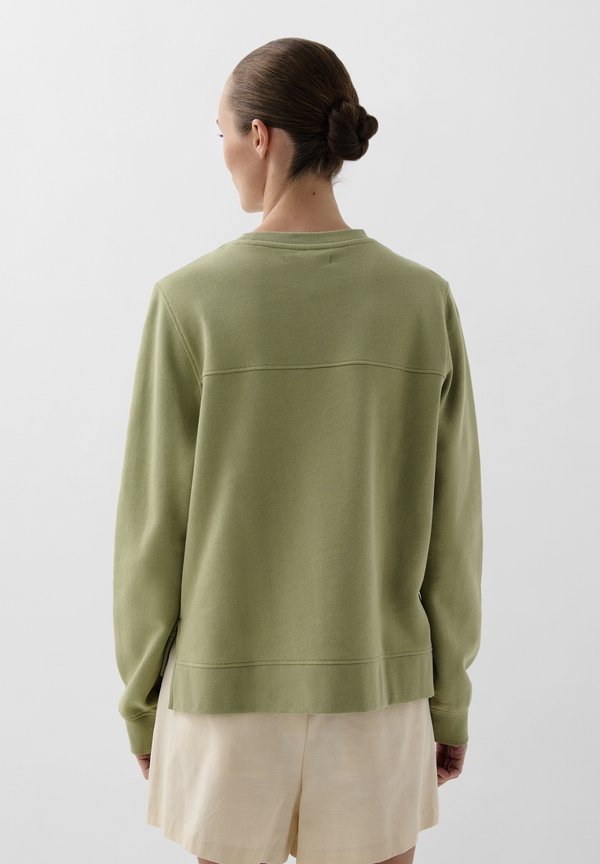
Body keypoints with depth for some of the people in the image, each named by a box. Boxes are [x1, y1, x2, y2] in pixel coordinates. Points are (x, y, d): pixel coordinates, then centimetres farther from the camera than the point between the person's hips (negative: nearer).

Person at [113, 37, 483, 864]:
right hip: (370, 689, 1)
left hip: (231, 686, -1)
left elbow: (155, 523, -9)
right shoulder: (424, 302, -8)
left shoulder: (190, 302, -13)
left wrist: (141, 698, 5)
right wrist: (450, 699, 8)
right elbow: (450, 526, -5)